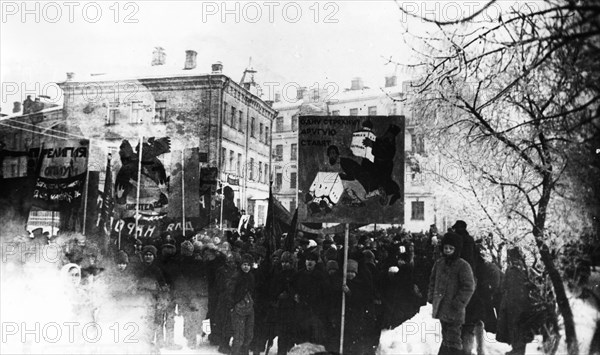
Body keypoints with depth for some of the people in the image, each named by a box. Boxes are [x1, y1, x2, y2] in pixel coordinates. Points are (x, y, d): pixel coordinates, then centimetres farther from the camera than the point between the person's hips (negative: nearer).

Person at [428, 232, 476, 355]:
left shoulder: (463, 265, -11)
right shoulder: (439, 263, 9)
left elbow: (469, 287, -14)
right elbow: (433, 281, 20)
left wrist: (459, 303, -17)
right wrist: (431, 297, 11)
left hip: (454, 310, -6)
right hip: (440, 308, 6)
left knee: (453, 339, -5)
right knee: (446, 337, 19)